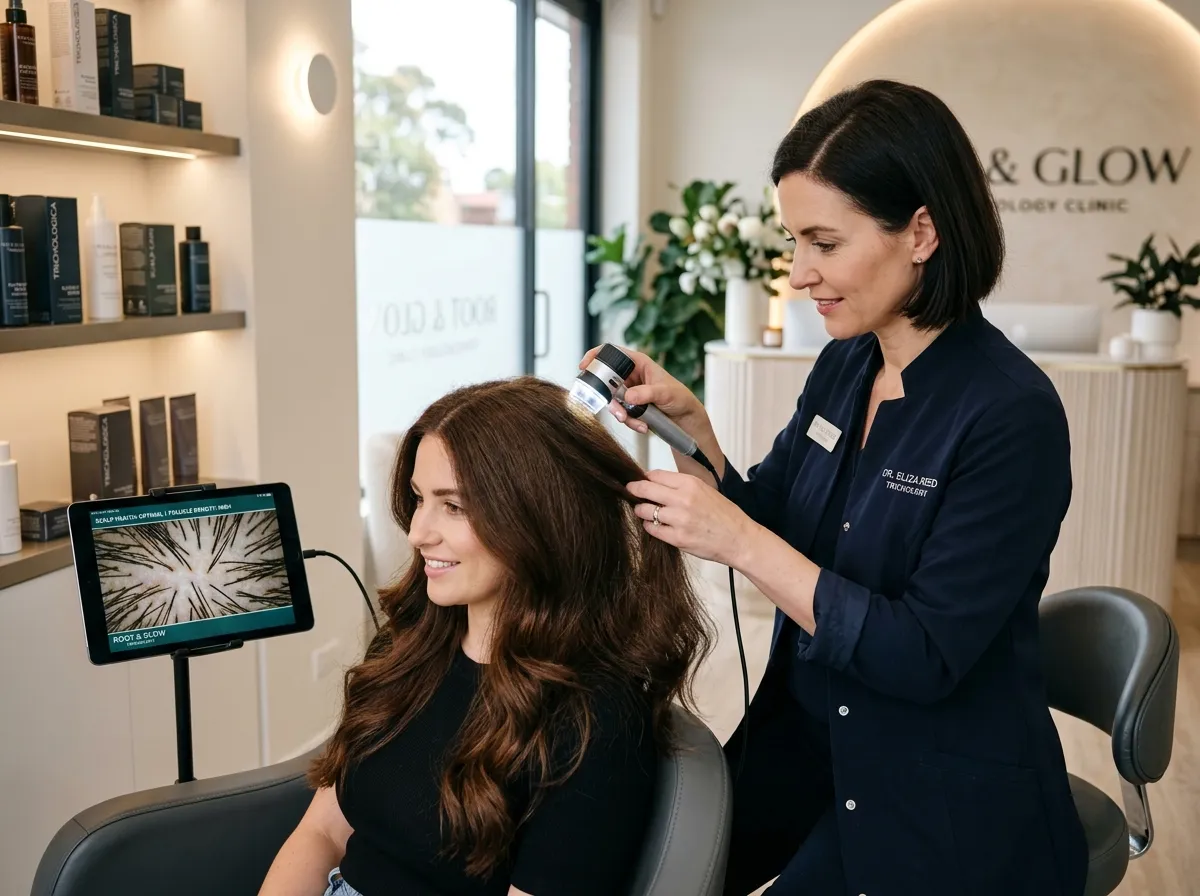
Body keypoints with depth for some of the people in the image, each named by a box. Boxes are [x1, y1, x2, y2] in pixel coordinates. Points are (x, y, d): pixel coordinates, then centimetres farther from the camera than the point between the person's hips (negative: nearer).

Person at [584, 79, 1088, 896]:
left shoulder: (1010, 414, -23)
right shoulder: (843, 366, -2)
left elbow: (926, 658, -24)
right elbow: (768, 528, 8)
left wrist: (740, 543, -29)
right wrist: (687, 422, -8)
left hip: (946, 802, -6)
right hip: (809, 735, 6)